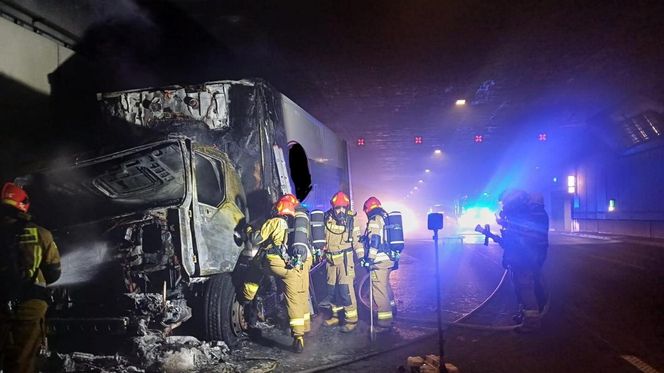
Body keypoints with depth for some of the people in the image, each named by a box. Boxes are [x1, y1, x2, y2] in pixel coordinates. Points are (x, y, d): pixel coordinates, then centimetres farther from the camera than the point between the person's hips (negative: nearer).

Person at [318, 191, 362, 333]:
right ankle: (336, 316, 27)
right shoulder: (326, 219, 0)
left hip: (345, 258, -4)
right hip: (330, 259, 4)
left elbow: (356, 240, 0)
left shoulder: (351, 221, -4)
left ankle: (351, 319, -3)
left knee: (346, 289, -12)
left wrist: (362, 256, -6)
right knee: (332, 288, 12)